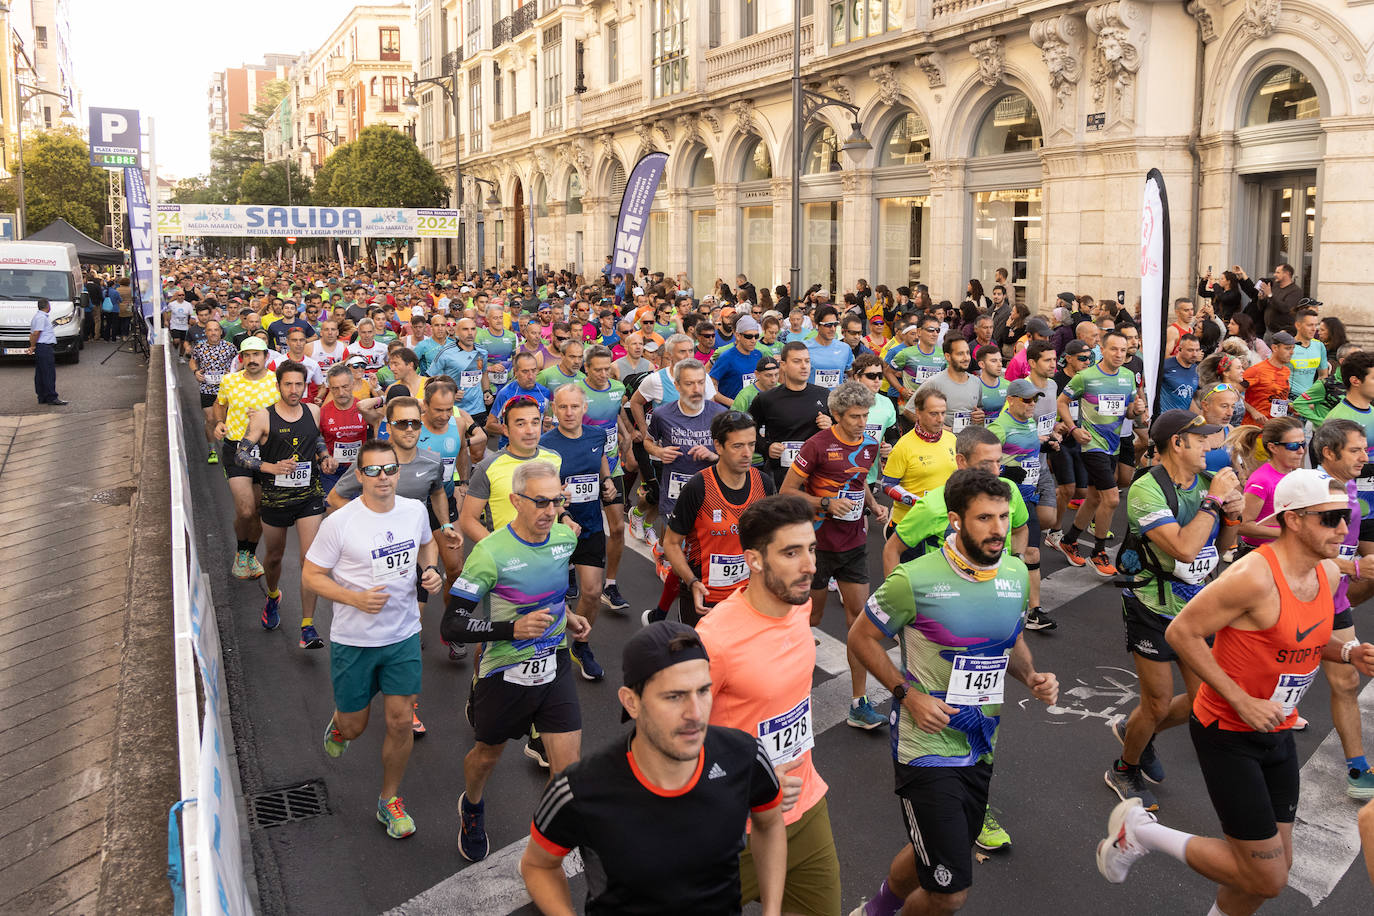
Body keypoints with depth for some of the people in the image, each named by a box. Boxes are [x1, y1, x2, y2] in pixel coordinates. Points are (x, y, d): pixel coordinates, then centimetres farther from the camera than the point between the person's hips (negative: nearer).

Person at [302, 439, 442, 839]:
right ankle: (338, 723, 50)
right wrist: (355, 599, -23)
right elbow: (310, 575, -10)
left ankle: (389, 800, 24)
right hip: (353, 640, -2)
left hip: (403, 634, 3)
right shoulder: (340, 522, -17)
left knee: (400, 721, 2)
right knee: (354, 727, 12)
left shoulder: (414, 510, -4)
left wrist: (429, 569, -3)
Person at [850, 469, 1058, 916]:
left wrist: (1031, 677, -3)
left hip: (981, 746, 6)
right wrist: (909, 695, -16)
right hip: (928, 744, -6)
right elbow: (861, 637, -7)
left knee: (934, 858, 23)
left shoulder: (1016, 573, 0)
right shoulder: (915, 579, -18)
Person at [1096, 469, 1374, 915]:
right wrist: (1243, 702, -23)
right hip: (1228, 736, -8)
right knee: (1267, 878, -4)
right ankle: (1138, 829, 11)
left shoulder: (1328, 572, 2)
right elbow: (1181, 632, -22)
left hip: (1278, 733, 9)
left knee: (1275, 866, 15)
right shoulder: (1254, 577, -26)